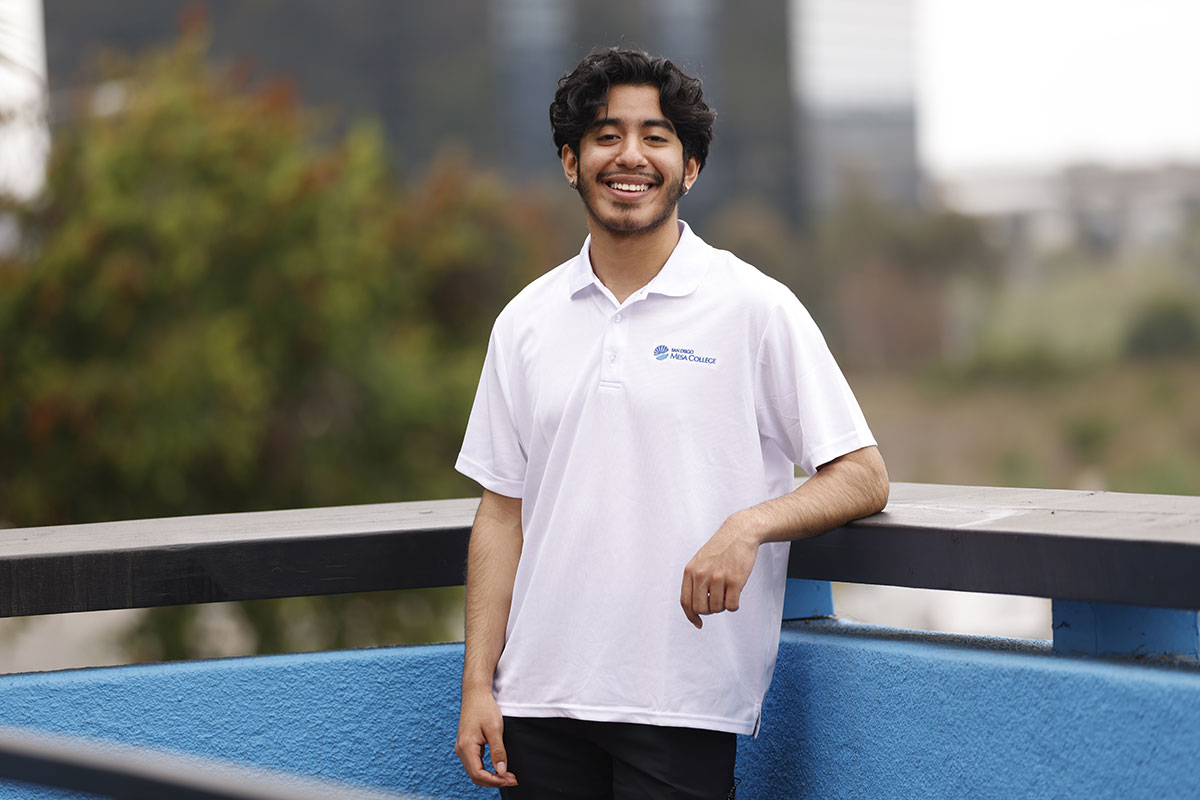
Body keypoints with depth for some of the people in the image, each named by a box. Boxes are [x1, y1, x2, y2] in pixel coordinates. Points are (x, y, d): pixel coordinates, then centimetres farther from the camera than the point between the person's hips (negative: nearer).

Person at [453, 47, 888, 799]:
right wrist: (478, 683, 5)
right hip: (541, 695, 3)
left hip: (683, 706, -3)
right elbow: (503, 511, 12)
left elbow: (864, 477, -1)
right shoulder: (527, 321, 11)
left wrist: (750, 524, -19)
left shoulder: (756, 308, -1)